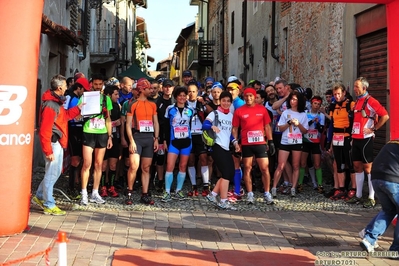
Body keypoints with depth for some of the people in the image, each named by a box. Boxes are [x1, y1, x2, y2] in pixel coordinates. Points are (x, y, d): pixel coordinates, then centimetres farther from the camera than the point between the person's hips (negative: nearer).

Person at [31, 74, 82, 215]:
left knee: (55, 172, 19)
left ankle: (39, 197, 31)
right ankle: (49, 205, 7)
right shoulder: (50, 105, -20)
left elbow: (64, 116, 25)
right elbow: (44, 131, -23)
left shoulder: (56, 101, 12)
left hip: (58, 143, 10)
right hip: (53, 143, -10)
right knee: (52, 174, -2)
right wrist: (48, 150, -23)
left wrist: (78, 108, 17)